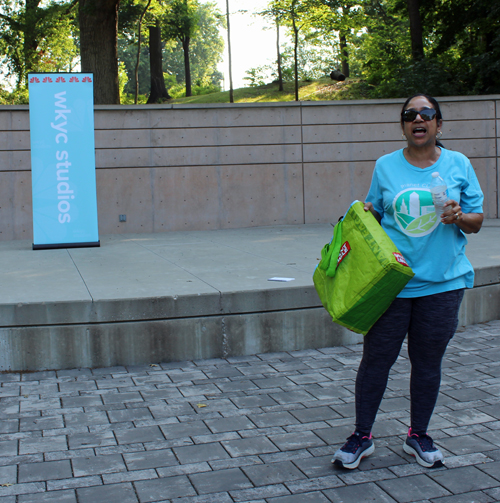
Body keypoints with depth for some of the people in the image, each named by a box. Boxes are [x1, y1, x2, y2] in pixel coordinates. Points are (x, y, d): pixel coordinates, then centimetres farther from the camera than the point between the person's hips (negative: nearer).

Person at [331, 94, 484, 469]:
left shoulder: (459, 165, 5)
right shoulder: (386, 166, 6)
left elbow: (477, 221, 8)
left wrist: (459, 217, -13)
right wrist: (364, 214, -5)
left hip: (442, 281, 1)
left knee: (428, 361, 9)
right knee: (377, 357, 2)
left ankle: (419, 436, 27)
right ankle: (362, 436, 17)